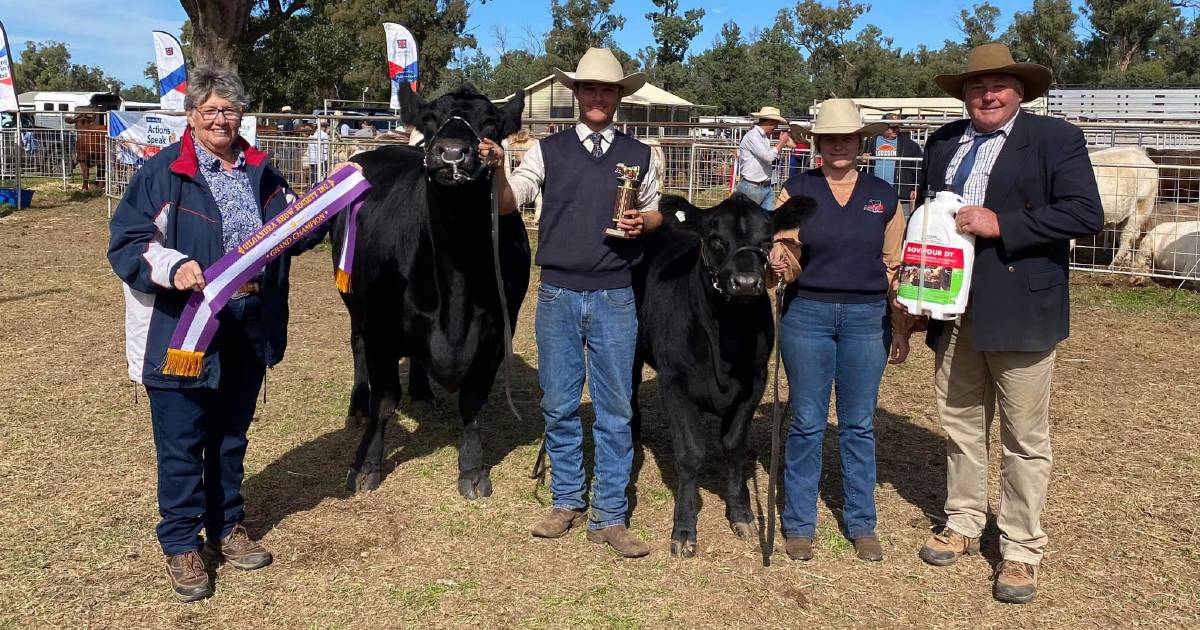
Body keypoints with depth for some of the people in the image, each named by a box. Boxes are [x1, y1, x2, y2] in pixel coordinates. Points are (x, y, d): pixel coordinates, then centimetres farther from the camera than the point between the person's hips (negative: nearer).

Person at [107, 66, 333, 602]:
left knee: (231, 436, 18)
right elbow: (125, 240, -11)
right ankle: (181, 547, 20)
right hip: (181, 331, -5)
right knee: (181, 442, 5)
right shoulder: (163, 172, -8)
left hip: (247, 332, 5)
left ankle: (227, 528, 34)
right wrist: (172, 267, -28)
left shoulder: (261, 172, 9)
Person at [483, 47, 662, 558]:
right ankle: (566, 503, 25)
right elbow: (508, 204, -3)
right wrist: (498, 167, -22)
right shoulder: (548, 151, 4)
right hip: (557, 294, 0)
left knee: (615, 409, 3)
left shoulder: (637, 156, 7)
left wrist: (644, 221, -6)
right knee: (559, 406, 8)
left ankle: (609, 517, 15)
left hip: (614, 297, 0)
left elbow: (656, 212, 17)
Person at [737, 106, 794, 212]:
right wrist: (781, 142, -8)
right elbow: (768, 157, -21)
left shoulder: (765, 138, 11)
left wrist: (784, 144, 17)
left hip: (767, 187, 8)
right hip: (751, 187, -8)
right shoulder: (752, 136, -15)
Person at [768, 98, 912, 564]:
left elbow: (894, 266, 9)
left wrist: (901, 328, 8)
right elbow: (784, 258, 0)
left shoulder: (883, 195, 7)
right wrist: (780, 259, -24)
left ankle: (862, 525, 21)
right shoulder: (796, 190, 2)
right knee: (807, 424, 4)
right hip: (807, 315, -1)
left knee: (859, 425, 8)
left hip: (867, 318, 2)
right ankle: (799, 524, 17)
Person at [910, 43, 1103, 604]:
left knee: (1024, 437, 4)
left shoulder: (1055, 138, -4)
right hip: (954, 310, 5)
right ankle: (962, 523, 33)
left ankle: (1021, 551, 17)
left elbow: (1085, 214, -14)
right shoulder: (942, 143, 12)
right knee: (960, 425, 16)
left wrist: (1001, 224, -21)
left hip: (1019, 311, -5)